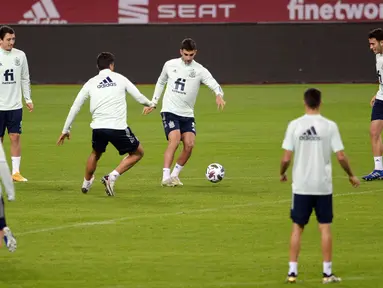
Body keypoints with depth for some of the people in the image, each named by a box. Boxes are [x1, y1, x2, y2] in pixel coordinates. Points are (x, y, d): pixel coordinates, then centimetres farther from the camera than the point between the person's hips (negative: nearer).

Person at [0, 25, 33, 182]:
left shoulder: (20, 55, 4)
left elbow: (25, 79, 13)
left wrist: (28, 99, 8)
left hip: (15, 105, 2)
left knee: (15, 137, 0)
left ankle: (16, 172, 5)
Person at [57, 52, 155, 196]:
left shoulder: (91, 83, 12)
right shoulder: (120, 79, 8)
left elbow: (75, 107, 14)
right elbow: (139, 97, 10)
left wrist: (65, 130, 24)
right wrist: (150, 103, 34)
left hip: (98, 127, 3)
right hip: (118, 127, -3)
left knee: (95, 153, 33)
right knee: (138, 152, 16)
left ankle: (86, 183, 45)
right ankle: (112, 177, 1)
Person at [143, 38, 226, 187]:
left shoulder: (200, 70, -3)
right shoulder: (170, 65, 2)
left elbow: (215, 85, -13)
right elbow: (160, 82, 20)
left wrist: (219, 95, -36)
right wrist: (153, 103, 19)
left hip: (187, 114, 2)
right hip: (170, 111, -2)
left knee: (189, 144, -11)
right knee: (174, 140, -22)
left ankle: (175, 175, 9)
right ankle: (166, 177, -22)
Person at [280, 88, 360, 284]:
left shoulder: (294, 125, -5)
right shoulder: (330, 126, -6)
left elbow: (286, 158, -6)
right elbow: (340, 157, -7)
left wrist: (282, 174, 15)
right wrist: (351, 176, 10)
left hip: (301, 186, 0)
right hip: (323, 186, 0)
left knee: (297, 228, 9)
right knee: (325, 228, 7)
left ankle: (292, 271, 8)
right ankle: (327, 273, 8)